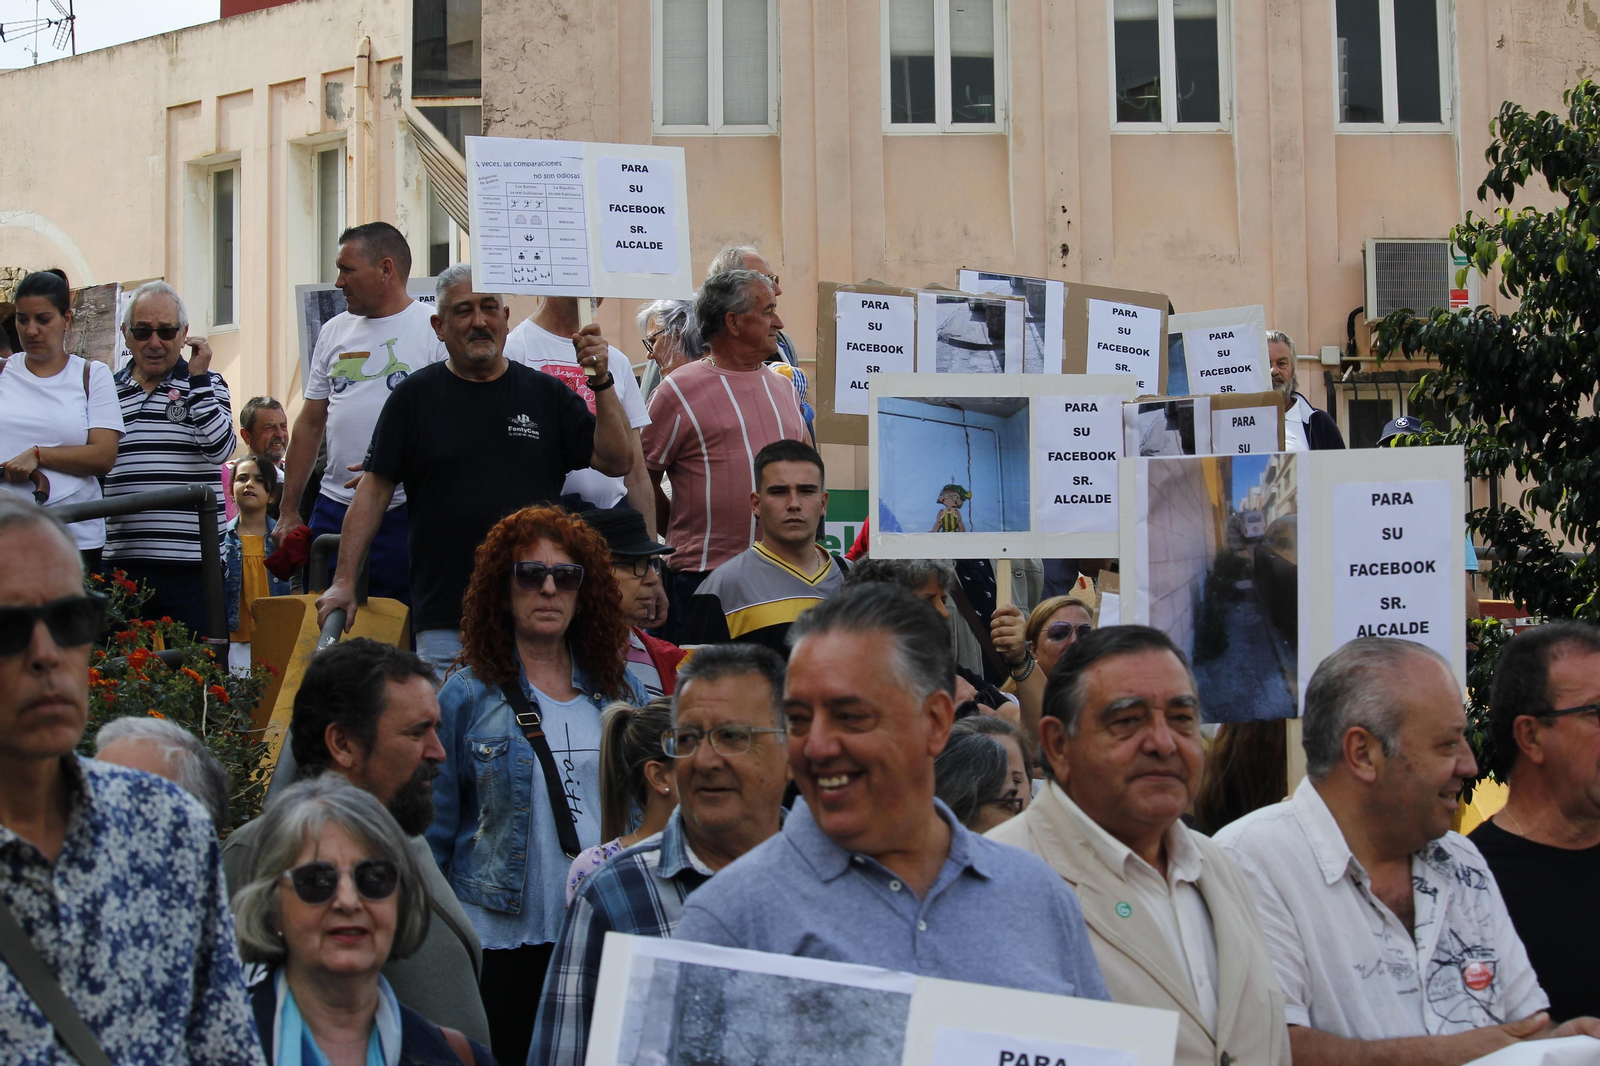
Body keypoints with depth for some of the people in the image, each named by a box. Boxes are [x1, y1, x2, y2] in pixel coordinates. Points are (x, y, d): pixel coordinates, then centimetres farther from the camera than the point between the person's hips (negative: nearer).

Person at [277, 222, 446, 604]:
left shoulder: (435, 330, -3)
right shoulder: (334, 332, 16)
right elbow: (310, 423, 20)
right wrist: (288, 511, 16)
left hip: (406, 513, -5)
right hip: (334, 509, 5)